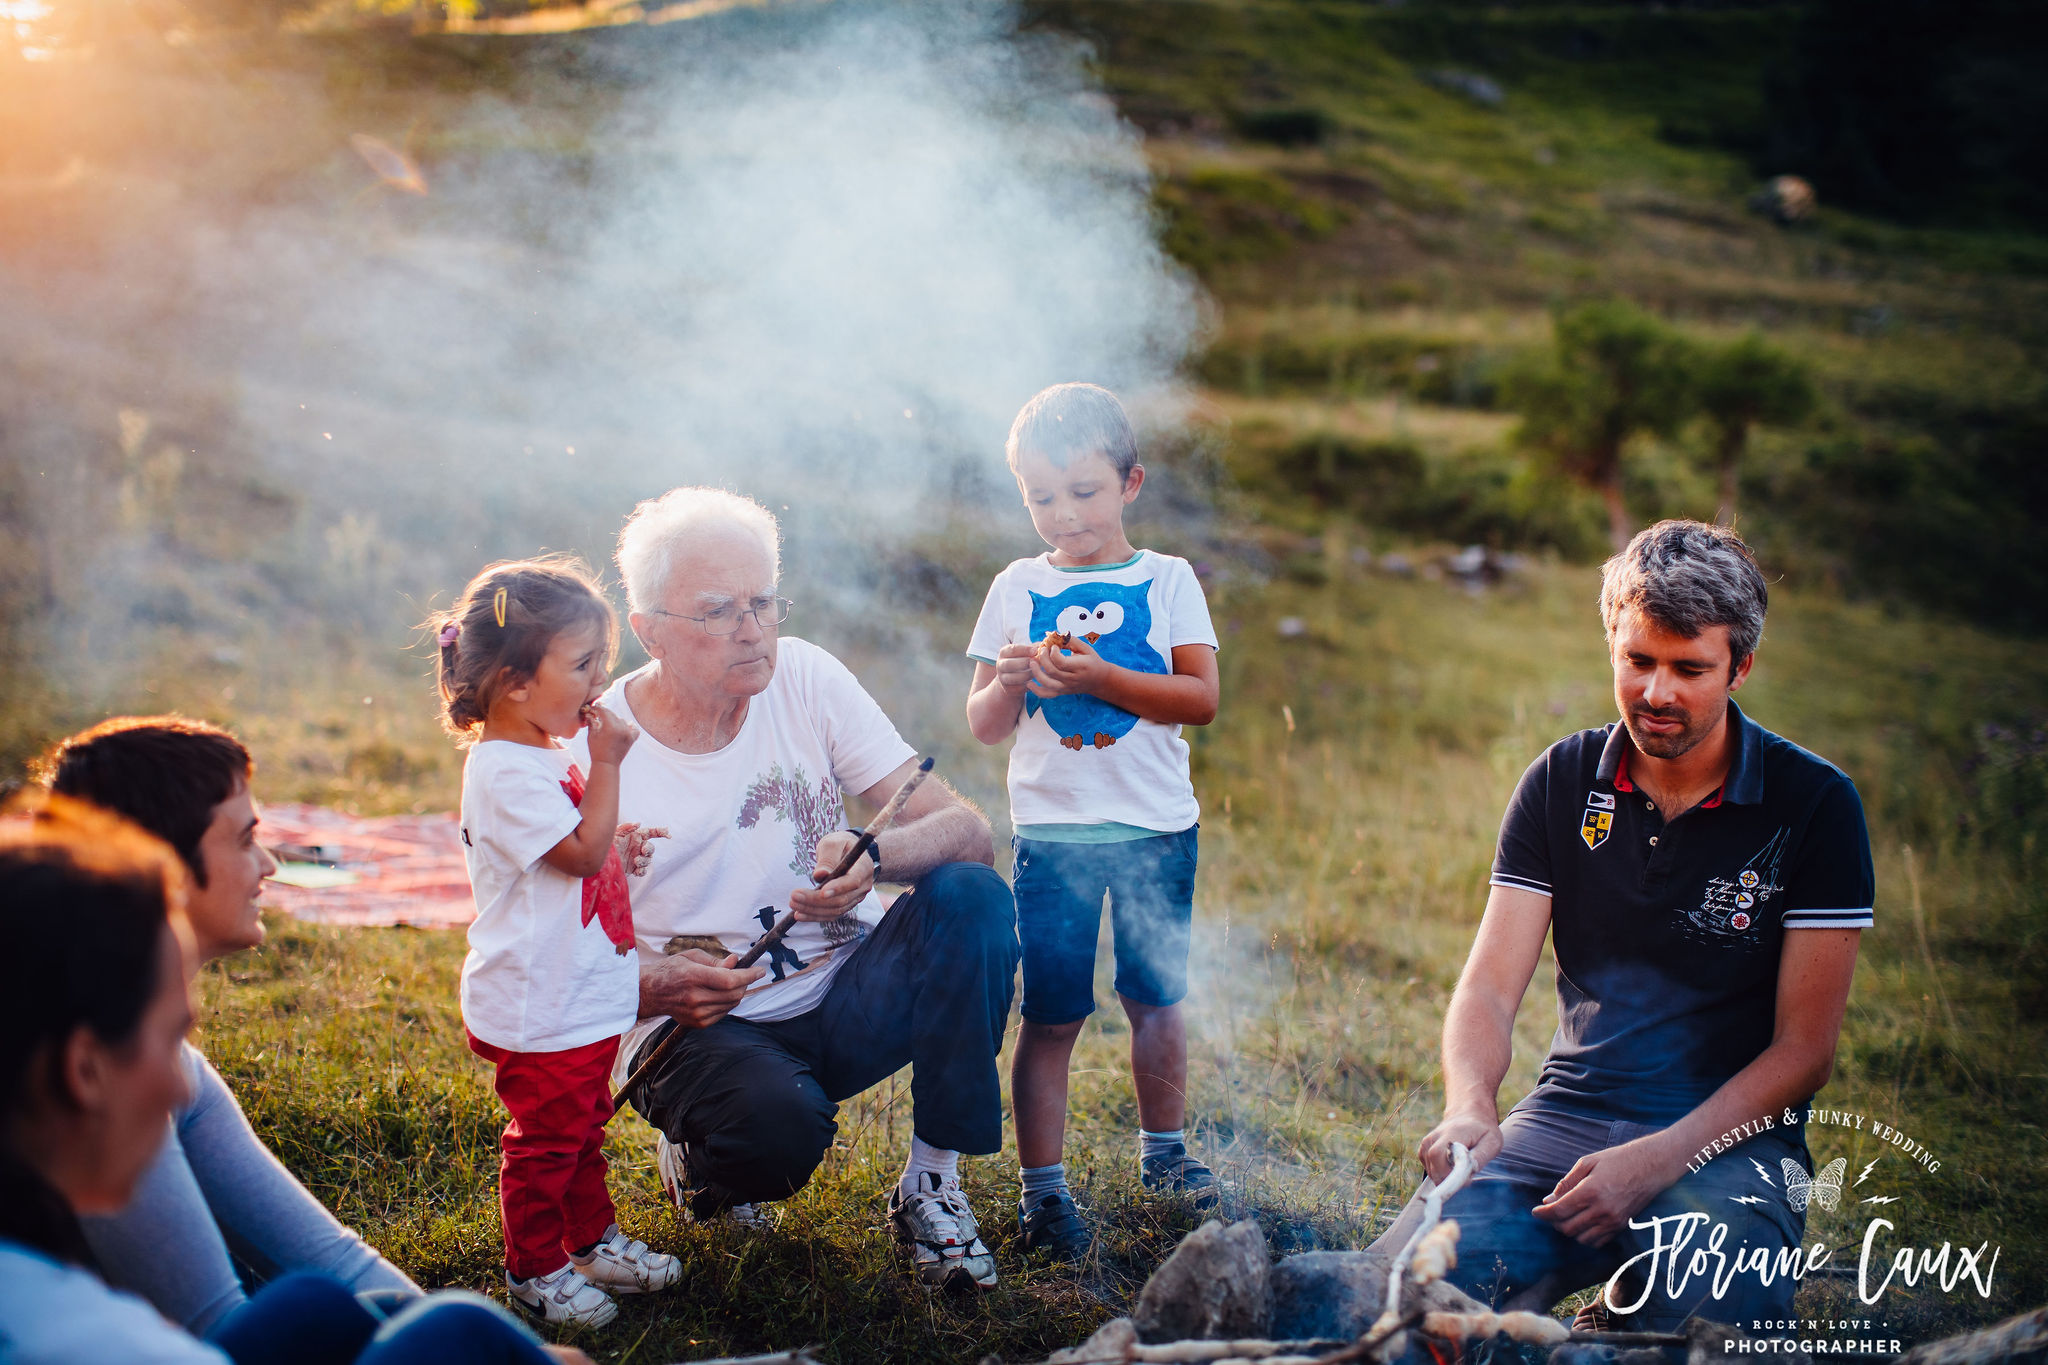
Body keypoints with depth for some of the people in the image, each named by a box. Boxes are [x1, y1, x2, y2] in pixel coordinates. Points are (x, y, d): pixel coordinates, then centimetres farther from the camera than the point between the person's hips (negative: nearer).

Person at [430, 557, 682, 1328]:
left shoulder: (544, 758, 10)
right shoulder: (507, 772, -23)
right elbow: (583, 850, -25)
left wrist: (618, 846, 8)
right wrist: (605, 765, -23)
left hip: (585, 998, 10)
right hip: (539, 1011, -10)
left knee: (583, 1129, 23)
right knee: (544, 1140, 5)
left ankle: (593, 1241, 38)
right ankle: (533, 1270, 21)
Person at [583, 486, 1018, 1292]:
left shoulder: (804, 677, -5)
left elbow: (967, 832, -10)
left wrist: (873, 857, -32)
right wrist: (657, 983, -29)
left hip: (843, 998, 3)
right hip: (700, 1024, -3)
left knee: (973, 896, -23)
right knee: (779, 1124, -36)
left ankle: (931, 1187, -10)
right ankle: (700, 1158, 5)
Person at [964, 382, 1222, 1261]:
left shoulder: (1166, 580, 2)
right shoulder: (1017, 589, 5)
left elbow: (1203, 697, -9)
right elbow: (983, 726, 5)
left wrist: (1100, 677, -20)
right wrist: (1008, 681, -17)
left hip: (1155, 828, 0)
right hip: (1052, 832, 0)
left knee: (1155, 997, 13)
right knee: (1052, 1016, -1)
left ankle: (1163, 1150, 32)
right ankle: (1043, 1188, 8)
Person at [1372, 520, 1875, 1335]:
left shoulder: (1814, 805, -4)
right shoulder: (1561, 783, 5)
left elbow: (1803, 1050, -5)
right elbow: (1490, 986, 0)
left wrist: (1655, 1162, -18)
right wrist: (1469, 1107, -23)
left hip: (1727, 1138, -2)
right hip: (1566, 1116, 2)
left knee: (1704, 1322, -33)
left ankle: (1628, 1312, -2)